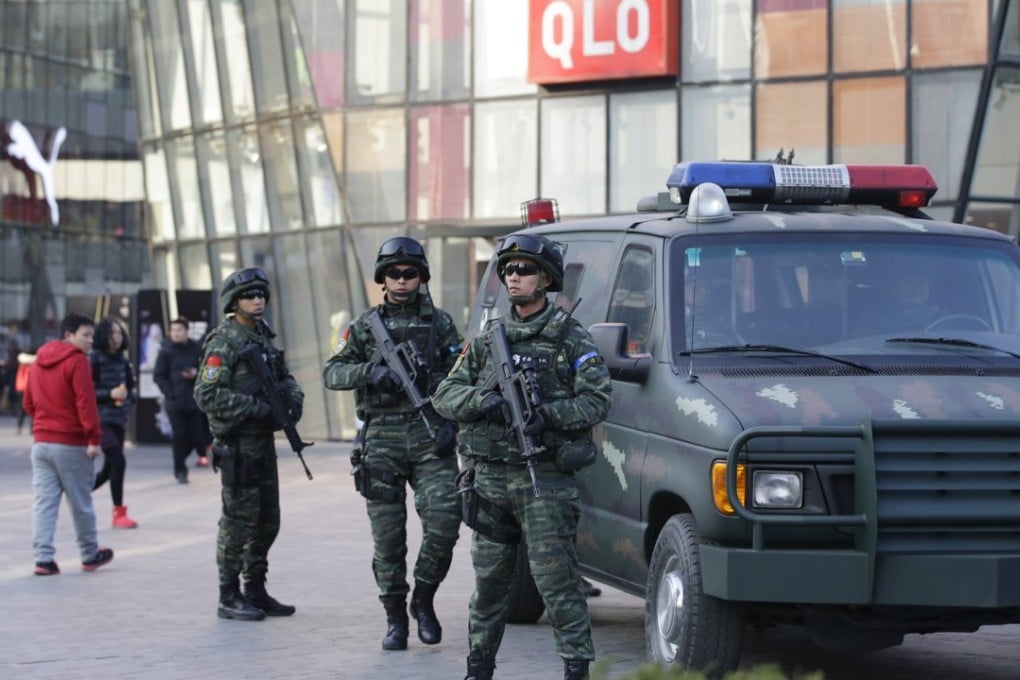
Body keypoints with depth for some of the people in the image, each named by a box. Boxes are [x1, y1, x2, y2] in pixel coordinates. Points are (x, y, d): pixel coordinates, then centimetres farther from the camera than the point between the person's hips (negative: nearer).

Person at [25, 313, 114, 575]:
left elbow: (28, 403, 18)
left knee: (44, 502, 3)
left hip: (41, 442, 6)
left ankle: (43, 558, -5)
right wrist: (93, 438, -17)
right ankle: (90, 555, 17)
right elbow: (86, 403, -18)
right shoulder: (77, 361, -11)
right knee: (81, 503, 6)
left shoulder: (38, 362, 13)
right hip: (71, 445, -6)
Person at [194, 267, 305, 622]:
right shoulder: (224, 341, -12)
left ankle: (256, 592, 22)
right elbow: (207, 396, -19)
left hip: (264, 442, 9)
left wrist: (293, 397, 1)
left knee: (267, 522, 13)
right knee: (238, 521, -4)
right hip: (237, 443, -9)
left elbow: (283, 377, 23)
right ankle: (229, 598, 4)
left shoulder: (263, 337, 14)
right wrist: (256, 408, -20)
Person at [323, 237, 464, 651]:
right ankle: (395, 619, 11)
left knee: (444, 518, -15)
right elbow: (331, 374, 4)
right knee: (387, 535, 2)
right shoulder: (365, 326, 9)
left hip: (430, 436, 0)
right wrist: (368, 372, -15)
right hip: (382, 439, 1)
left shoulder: (439, 323, 9)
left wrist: (452, 422, -6)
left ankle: (424, 599, 6)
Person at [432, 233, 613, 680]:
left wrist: (548, 414, -21)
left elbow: (598, 400, -6)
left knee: (556, 579, -9)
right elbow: (445, 396, 10)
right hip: (490, 479, 5)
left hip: (545, 480, -4)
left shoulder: (570, 338, 2)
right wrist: (484, 401, -11)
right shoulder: (487, 340, 15)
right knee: (488, 580, 11)